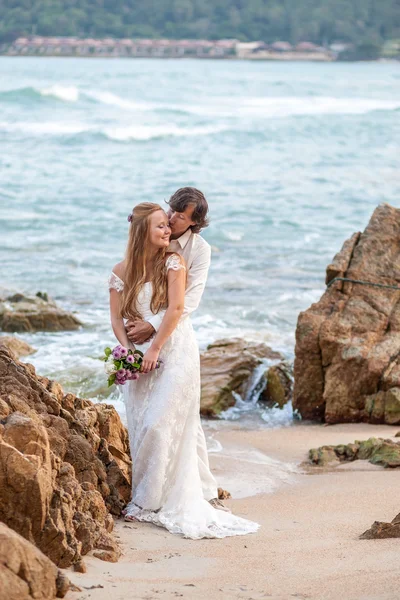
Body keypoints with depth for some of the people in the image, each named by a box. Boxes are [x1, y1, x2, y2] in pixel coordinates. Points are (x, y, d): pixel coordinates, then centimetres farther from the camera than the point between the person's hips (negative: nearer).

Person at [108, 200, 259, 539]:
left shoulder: (173, 262, 0)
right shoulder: (122, 272, 9)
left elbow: (175, 309, -10)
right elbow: (117, 318, 6)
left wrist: (154, 349, -14)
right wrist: (128, 351, -9)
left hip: (175, 350, -4)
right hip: (140, 356, 4)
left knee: (160, 425, -10)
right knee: (139, 427, 1)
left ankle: (149, 503, -2)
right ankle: (146, 499, 10)